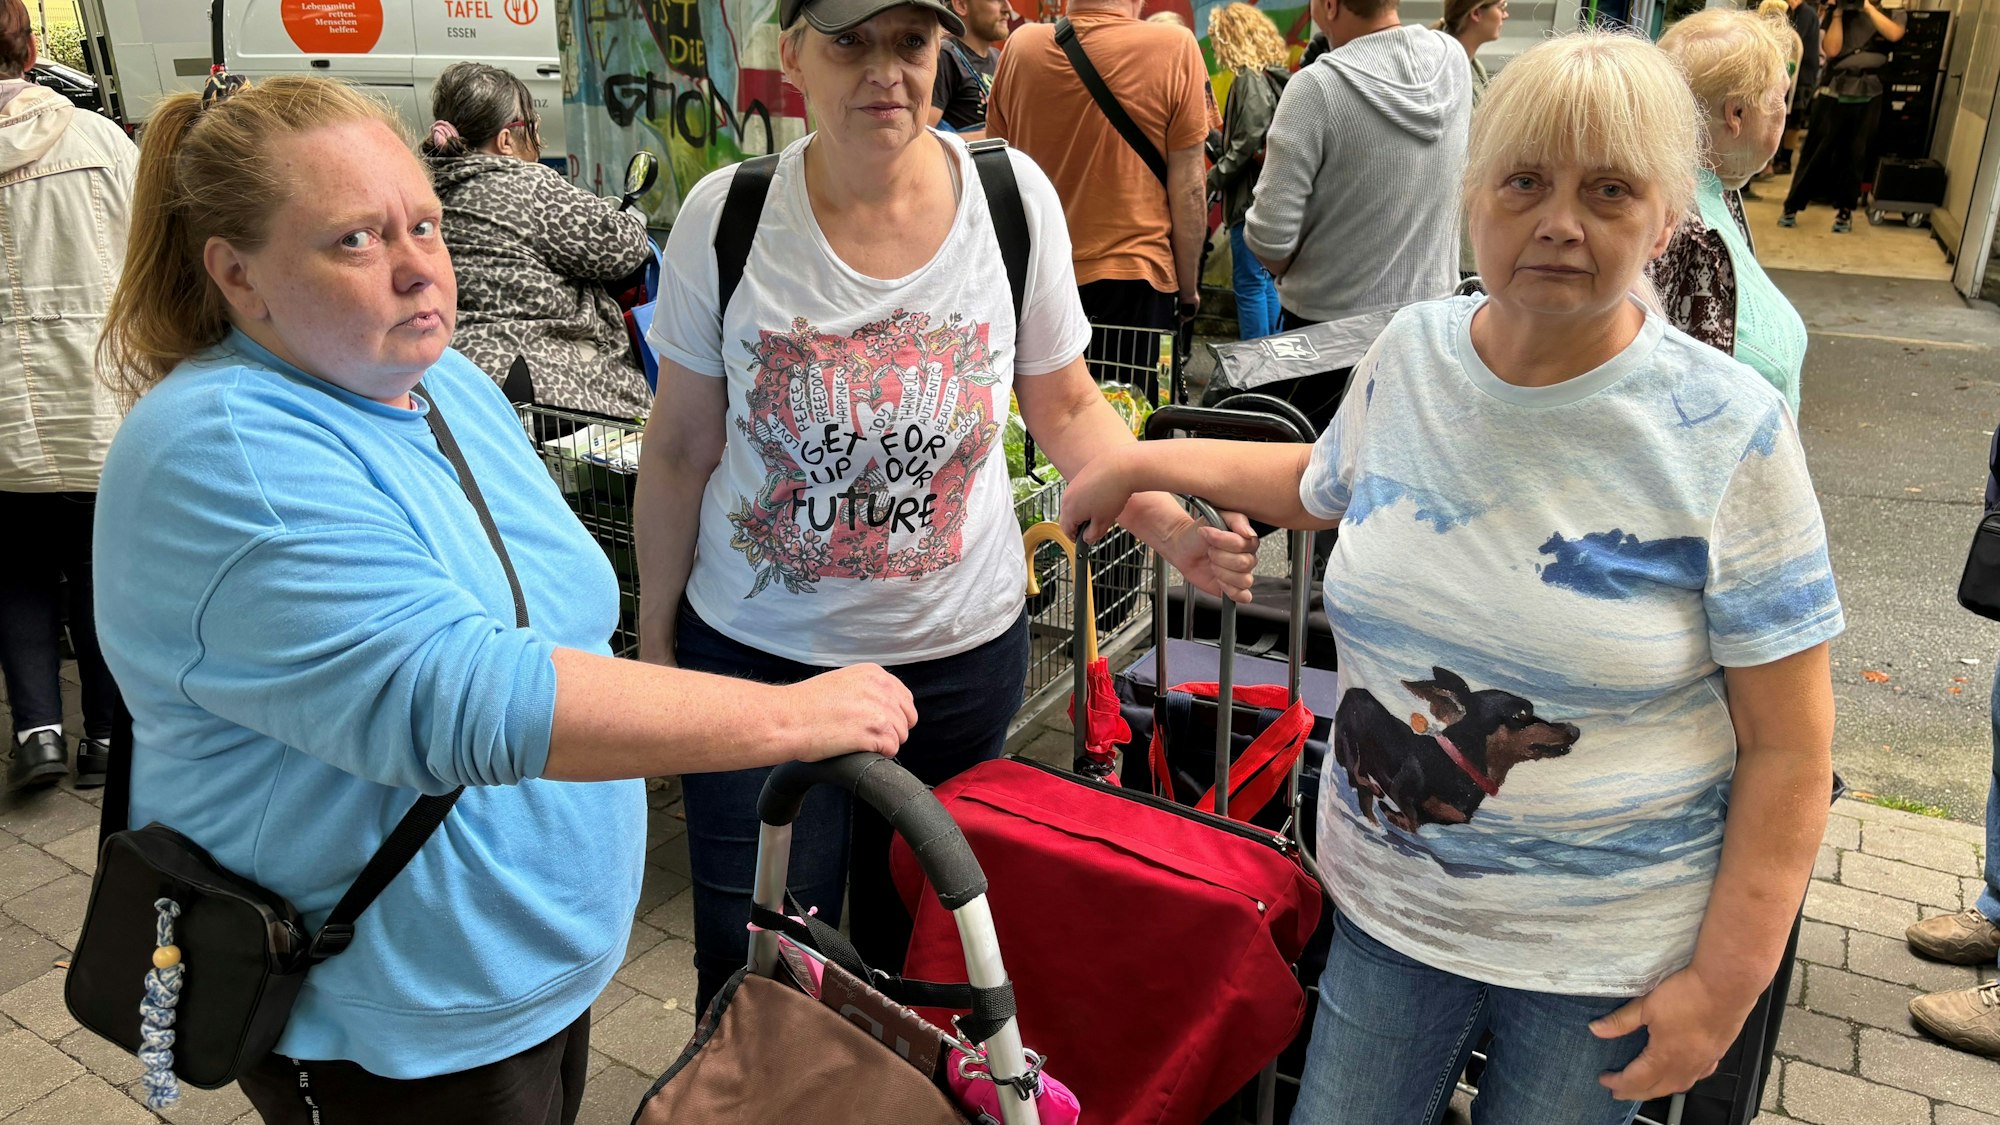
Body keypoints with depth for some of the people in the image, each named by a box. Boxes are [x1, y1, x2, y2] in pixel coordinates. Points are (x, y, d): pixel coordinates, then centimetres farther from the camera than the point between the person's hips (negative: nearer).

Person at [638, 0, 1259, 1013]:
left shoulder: (1014, 196, -6)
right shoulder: (724, 217, -8)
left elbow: (1066, 408, 3)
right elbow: (679, 451, 0)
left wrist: (1173, 528, -12)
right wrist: (653, 642, 4)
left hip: (960, 653, 1)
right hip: (755, 656, 0)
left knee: (918, 951, 17)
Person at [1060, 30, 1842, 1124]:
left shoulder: (1725, 430, -16)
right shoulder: (1410, 352, -6)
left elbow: (1786, 748, -11)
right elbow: (1325, 484, 18)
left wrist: (1726, 982, -12)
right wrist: (1145, 461, 15)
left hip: (1607, 949, -3)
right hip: (1388, 901, 3)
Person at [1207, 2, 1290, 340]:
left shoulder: (1250, 79, -14)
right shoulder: (1274, 77, 14)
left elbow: (1249, 142, -21)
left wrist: (1215, 177, -14)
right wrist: (1219, 145, 18)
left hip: (1251, 197, -10)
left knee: (1250, 283, -5)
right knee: (1265, 280, 16)